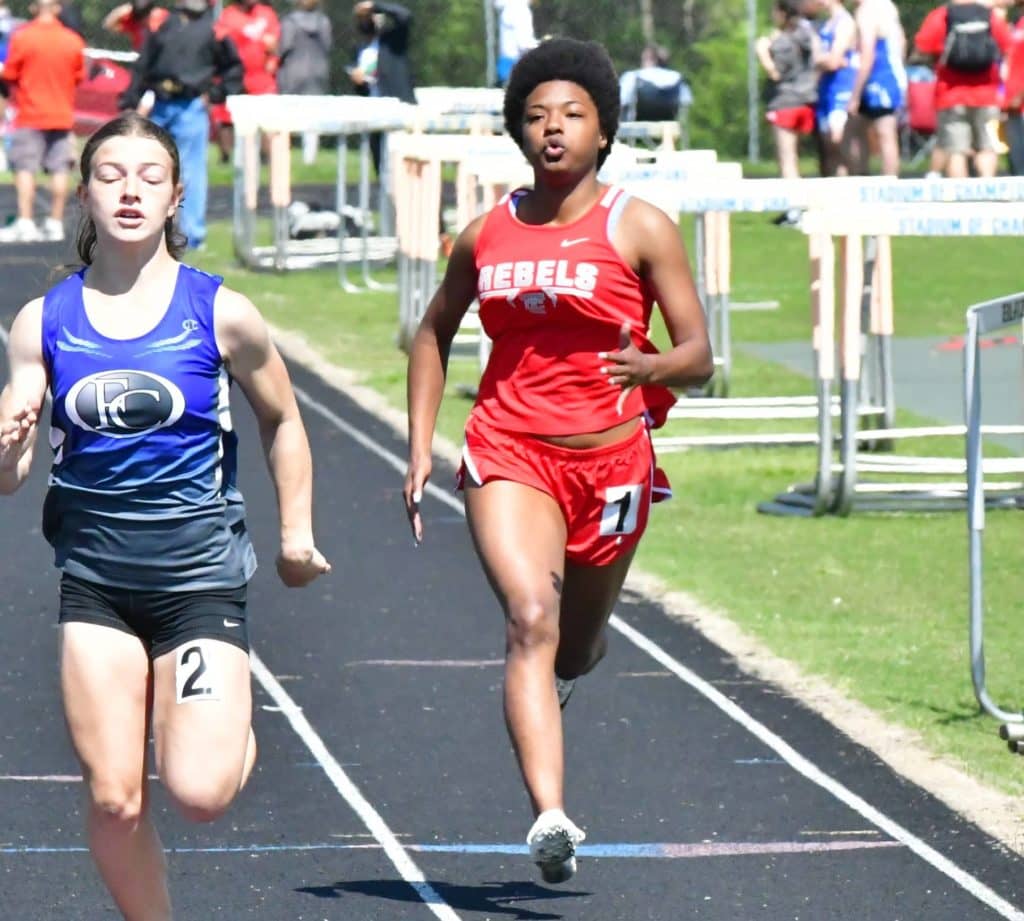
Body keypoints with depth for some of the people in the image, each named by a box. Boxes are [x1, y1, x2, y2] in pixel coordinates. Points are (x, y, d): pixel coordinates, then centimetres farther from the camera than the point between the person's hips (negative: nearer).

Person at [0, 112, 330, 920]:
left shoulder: (220, 314, -5)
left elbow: (282, 422, 12)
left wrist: (296, 531, 9)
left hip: (200, 567, -2)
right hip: (94, 572, 2)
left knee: (200, 792, -13)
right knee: (113, 800, -4)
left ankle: (236, 730, 22)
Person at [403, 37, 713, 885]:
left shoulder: (641, 229, -2)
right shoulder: (488, 233, 6)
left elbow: (698, 357, -3)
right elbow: (434, 334, 21)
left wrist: (650, 367, -26)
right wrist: (420, 448, 11)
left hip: (610, 457, 0)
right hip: (508, 453, 0)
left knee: (573, 648, 16)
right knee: (530, 621, -21)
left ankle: (576, 660, 58)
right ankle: (550, 819, -32)